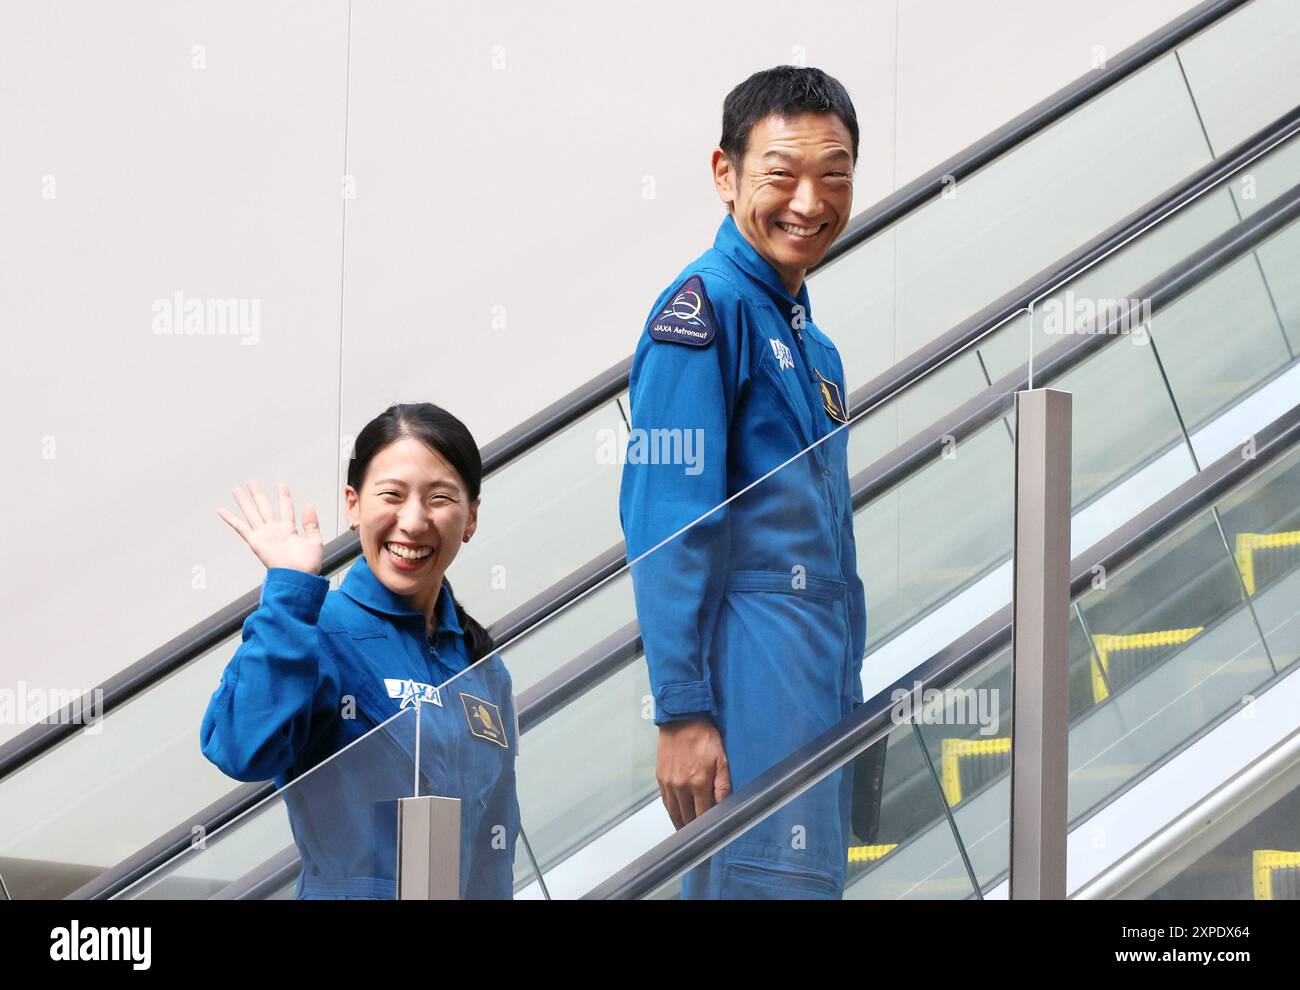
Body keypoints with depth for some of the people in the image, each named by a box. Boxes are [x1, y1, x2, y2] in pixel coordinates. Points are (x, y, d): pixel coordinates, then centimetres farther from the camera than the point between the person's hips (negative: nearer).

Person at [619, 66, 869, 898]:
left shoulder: (810, 340, 19)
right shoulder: (706, 306, -9)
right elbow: (664, 525, -16)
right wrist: (682, 711, -21)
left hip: (824, 677, 9)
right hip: (753, 670, -9)